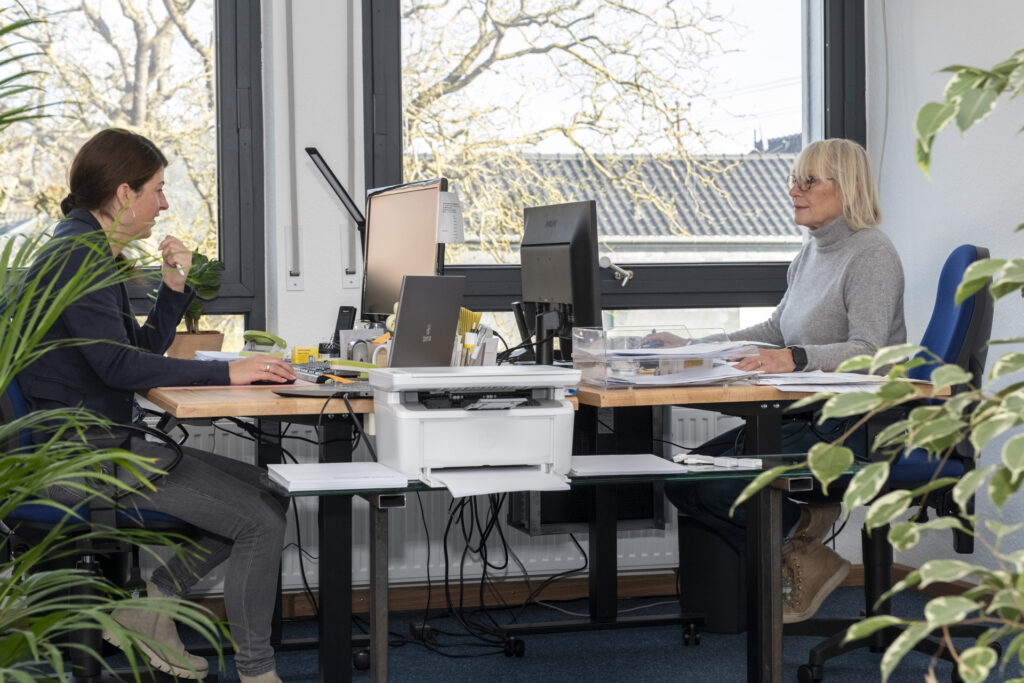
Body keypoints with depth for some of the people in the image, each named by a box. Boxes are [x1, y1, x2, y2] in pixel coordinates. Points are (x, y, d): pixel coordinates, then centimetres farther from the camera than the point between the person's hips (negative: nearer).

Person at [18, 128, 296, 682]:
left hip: (111, 443, 10)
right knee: (261, 523, -16)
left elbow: (143, 349, 20)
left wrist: (174, 286, 6)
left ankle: (147, 603, 9)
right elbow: (118, 365, -24)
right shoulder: (75, 254, -15)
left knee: (266, 493, 8)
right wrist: (226, 372, -22)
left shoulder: (93, 252, 17)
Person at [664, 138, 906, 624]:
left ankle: (806, 557, 1)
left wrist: (795, 359, -40)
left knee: (726, 488, -23)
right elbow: (776, 329, 20)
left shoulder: (871, 255, -12)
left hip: (853, 424, -9)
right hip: (804, 416, 10)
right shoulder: (811, 252, 16)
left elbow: (866, 352, -23)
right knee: (684, 477, -3)